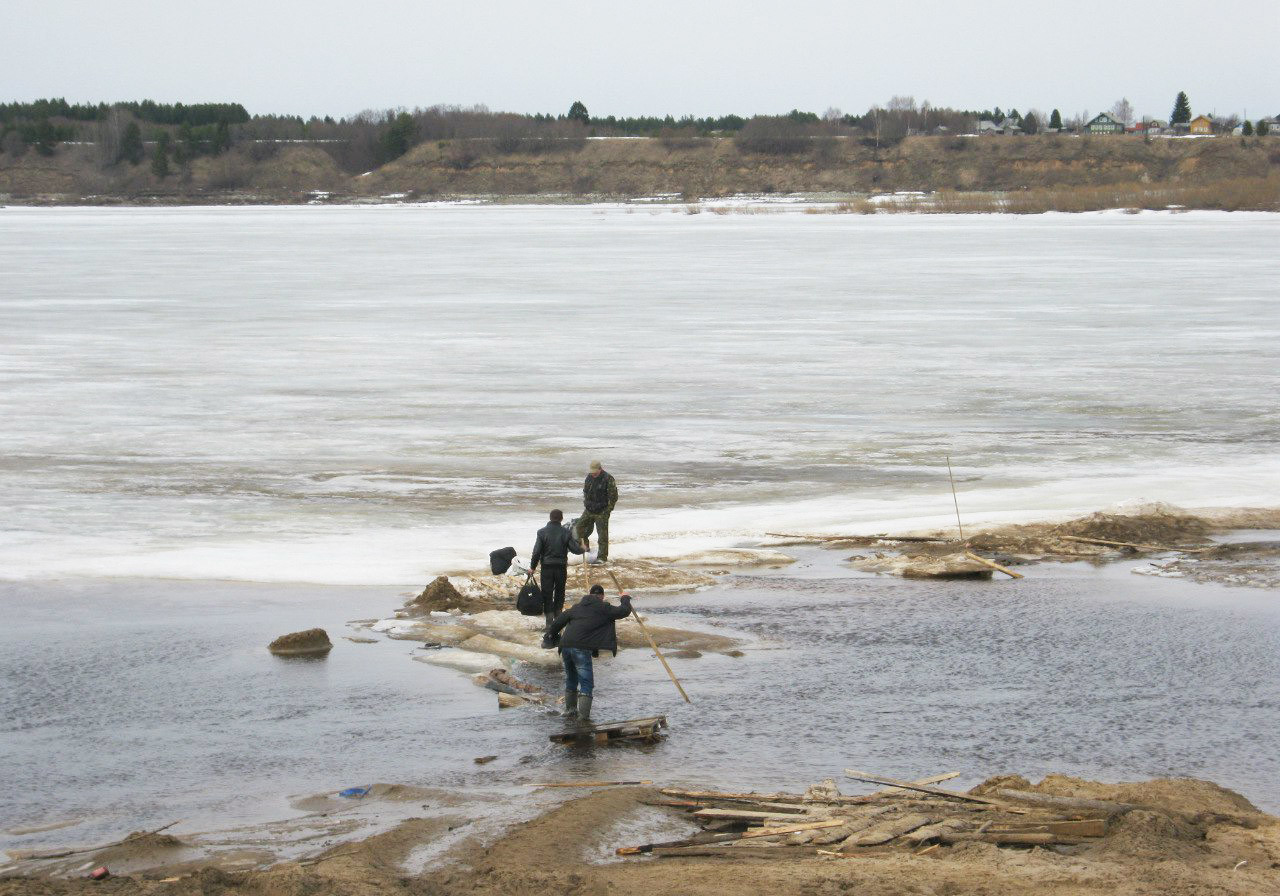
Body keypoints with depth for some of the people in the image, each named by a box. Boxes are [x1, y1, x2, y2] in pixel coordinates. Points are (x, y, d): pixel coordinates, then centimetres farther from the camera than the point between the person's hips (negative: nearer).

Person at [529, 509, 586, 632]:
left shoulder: (542, 532, -7)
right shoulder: (566, 533, -6)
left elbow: (536, 552, -8)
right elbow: (575, 549, -5)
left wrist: (532, 567, 3)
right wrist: (583, 549, 18)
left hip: (547, 567, -1)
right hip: (561, 567, 1)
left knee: (547, 594, 3)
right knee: (559, 594, 16)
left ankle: (549, 622, -3)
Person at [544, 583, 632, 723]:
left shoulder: (577, 607, 20)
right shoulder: (604, 609, 4)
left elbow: (560, 621, 21)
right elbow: (624, 611, 8)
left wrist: (549, 637, 31)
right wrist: (625, 599, 29)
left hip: (566, 647, 6)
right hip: (582, 649, -6)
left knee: (571, 680, 24)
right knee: (586, 684, -4)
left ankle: (570, 709, 35)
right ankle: (583, 715, -16)